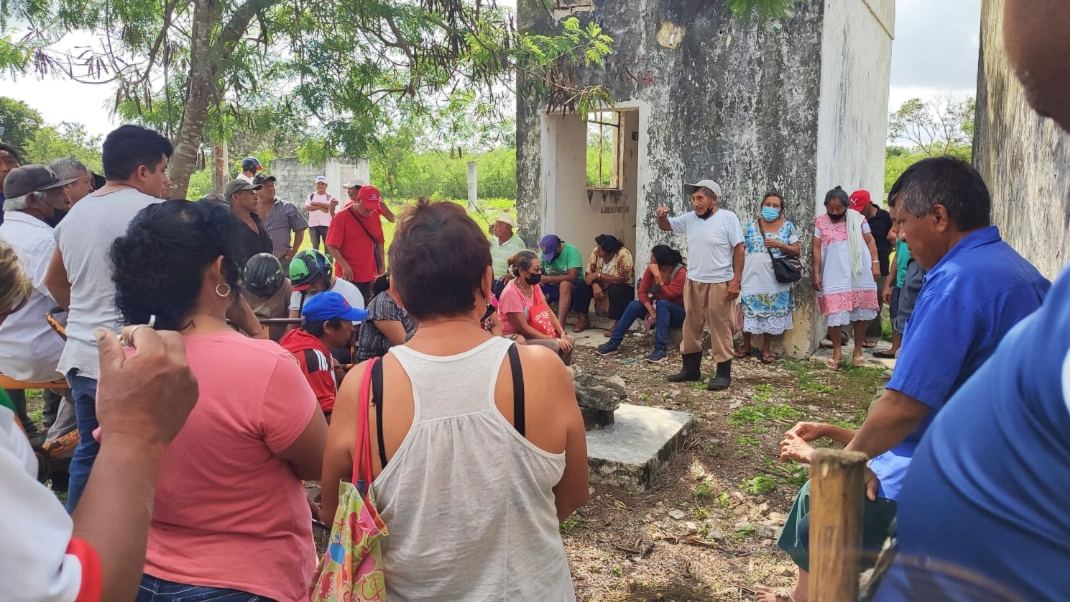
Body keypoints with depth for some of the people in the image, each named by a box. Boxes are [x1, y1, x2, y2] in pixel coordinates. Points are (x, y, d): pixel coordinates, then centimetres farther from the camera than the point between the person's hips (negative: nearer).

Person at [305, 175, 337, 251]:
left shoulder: (330, 196, 1)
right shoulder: (311, 196, 8)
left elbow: (331, 207, -18)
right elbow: (307, 207, -8)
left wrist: (317, 203, -14)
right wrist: (320, 208, -19)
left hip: (326, 225, -3)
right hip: (313, 225, 3)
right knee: (315, 246, 11)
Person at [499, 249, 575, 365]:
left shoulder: (534, 286, 1)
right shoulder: (511, 293, -24)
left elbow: (548, 313, 3)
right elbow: (523, 328, -24)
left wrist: (562, 334, -13)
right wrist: (554, 340, -22)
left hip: (530, 334, 8)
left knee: (568, 341, -3)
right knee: (552, 346, -26)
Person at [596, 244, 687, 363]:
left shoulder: (680, 272, -23)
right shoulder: (651, 268, -9)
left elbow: (667, 296, -32)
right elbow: (642, 292, -11)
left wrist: (657, 275, -38)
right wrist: (651, 311, -24)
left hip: (677, 312, -4)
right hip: (657, 307, 5)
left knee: (662, 304, -36)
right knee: (634, 305, -22)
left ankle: (660, 349, -40)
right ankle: (614, 343, -20)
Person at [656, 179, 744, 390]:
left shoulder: (728, 218, -9)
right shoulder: (690, 218, 7)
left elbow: (739, 250, -10)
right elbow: (666, 226, 16)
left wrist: (736, 281, -16)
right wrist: (661, 216, -9)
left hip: (720, 284, -6)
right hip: (693, 282, 7)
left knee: (720, 329, -1)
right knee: (691, 326, 13)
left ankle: (723, 374, 7)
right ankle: (691, 369, 25)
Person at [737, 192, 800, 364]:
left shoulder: (788, 227, 2)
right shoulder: (751, 227, 4)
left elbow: (796, 251, 1)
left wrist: (779, 244, -15)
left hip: (775, 280, 0)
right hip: (752, 278, 0)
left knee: (771, 313, 6)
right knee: (748, 311, 4)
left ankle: (766, 348, 18)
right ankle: (746, 345, 20)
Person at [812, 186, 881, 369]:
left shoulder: (858, 219, 4)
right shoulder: (821, 222, 1)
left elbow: (870, 241, 7)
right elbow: (817, 248, 0)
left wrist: (875, 262, -5)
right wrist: (816, 273, -6)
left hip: (860, 275, 1)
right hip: (835, 277, -1)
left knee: (861, 313, 8)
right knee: (835, 314, -2)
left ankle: (858, 350, 21)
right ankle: (837, 351, 13)